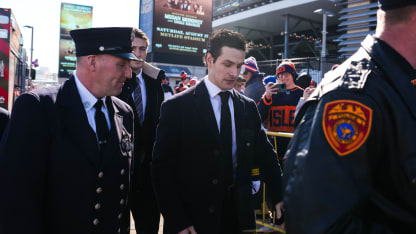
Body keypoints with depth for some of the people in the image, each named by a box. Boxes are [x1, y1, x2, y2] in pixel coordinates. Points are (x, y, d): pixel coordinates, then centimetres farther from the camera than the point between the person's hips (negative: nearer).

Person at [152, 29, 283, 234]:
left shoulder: (248, 107, 3)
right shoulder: (177, 107, -10)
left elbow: (265, 154, 8)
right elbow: (163, 168, -11)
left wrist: (279, 196, -4)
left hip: (239, 216, 4)